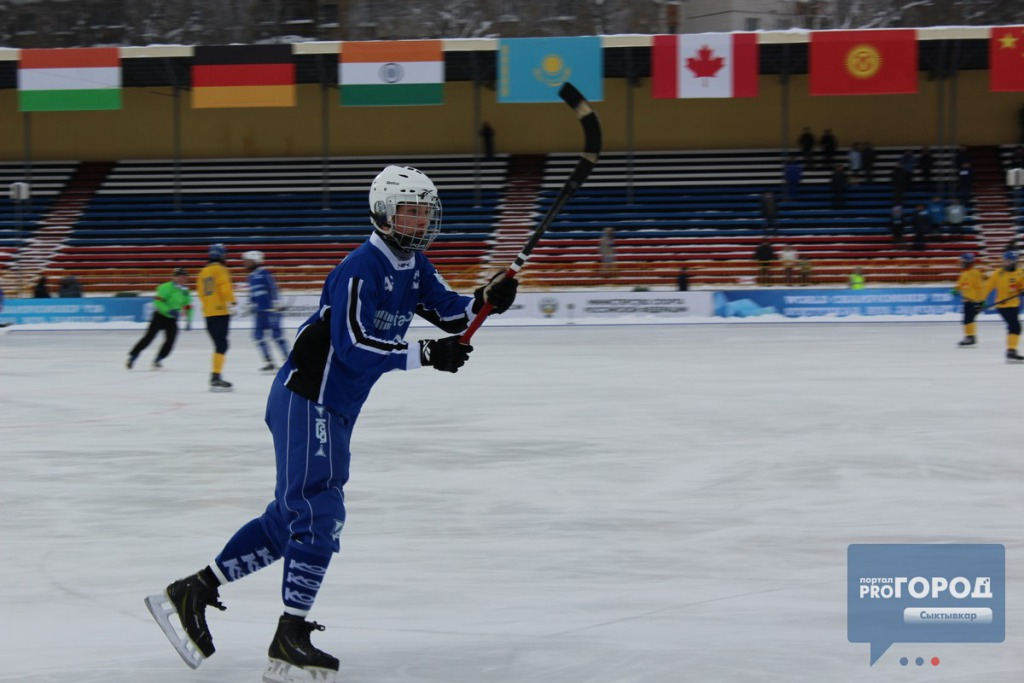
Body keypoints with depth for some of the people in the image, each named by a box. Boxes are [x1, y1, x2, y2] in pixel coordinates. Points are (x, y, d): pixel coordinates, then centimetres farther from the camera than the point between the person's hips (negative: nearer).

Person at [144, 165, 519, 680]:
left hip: (334, 408, 10)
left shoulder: (413, 268, 9)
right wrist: (426, 354, -29)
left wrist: (487, 299, -11)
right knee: (319, 514, -13)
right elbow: (353, 347, -26)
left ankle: (193, 592, 17)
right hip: (305, 399, -10)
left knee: (287, 519, 11)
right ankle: (289, 640, -10)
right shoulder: (362, 269, -19)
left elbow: (450, 313, 9)